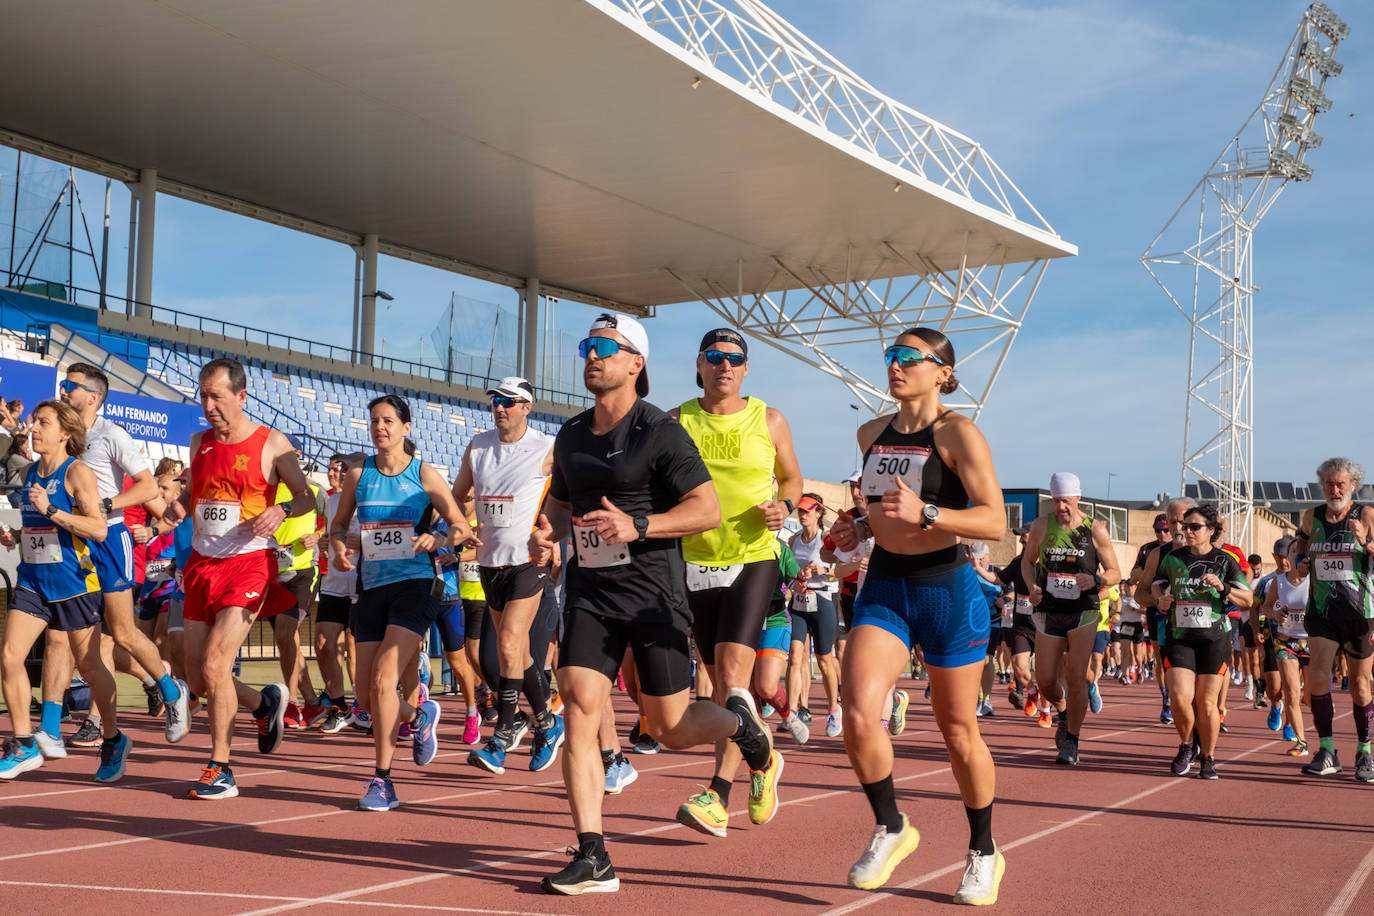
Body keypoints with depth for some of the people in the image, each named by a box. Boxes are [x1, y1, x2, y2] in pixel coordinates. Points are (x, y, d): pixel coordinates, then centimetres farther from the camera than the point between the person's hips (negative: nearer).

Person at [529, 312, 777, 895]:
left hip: (651, 590, -5)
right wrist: (546, 534, 4)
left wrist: (638, 526, -24)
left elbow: (709, 509, -12)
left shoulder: (660, 432, -9)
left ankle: (742, 723, 37)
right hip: (589, 590, 5)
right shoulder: (571, 436, 11)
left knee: (670, 729, 2)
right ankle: (593, 860, -5)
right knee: (579, 709, -9)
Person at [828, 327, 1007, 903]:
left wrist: (924, 513, -30)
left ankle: (983, 852, 29)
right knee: (858, 717, -15)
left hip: (947, 590, -4)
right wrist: (861, 528, 6)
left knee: (958, 733, 8)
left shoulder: (957, 433, -10)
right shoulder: (871, 435, 9)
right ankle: (890, 828, 9)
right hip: (883, 587, 5)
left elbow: (995, 521, -17)